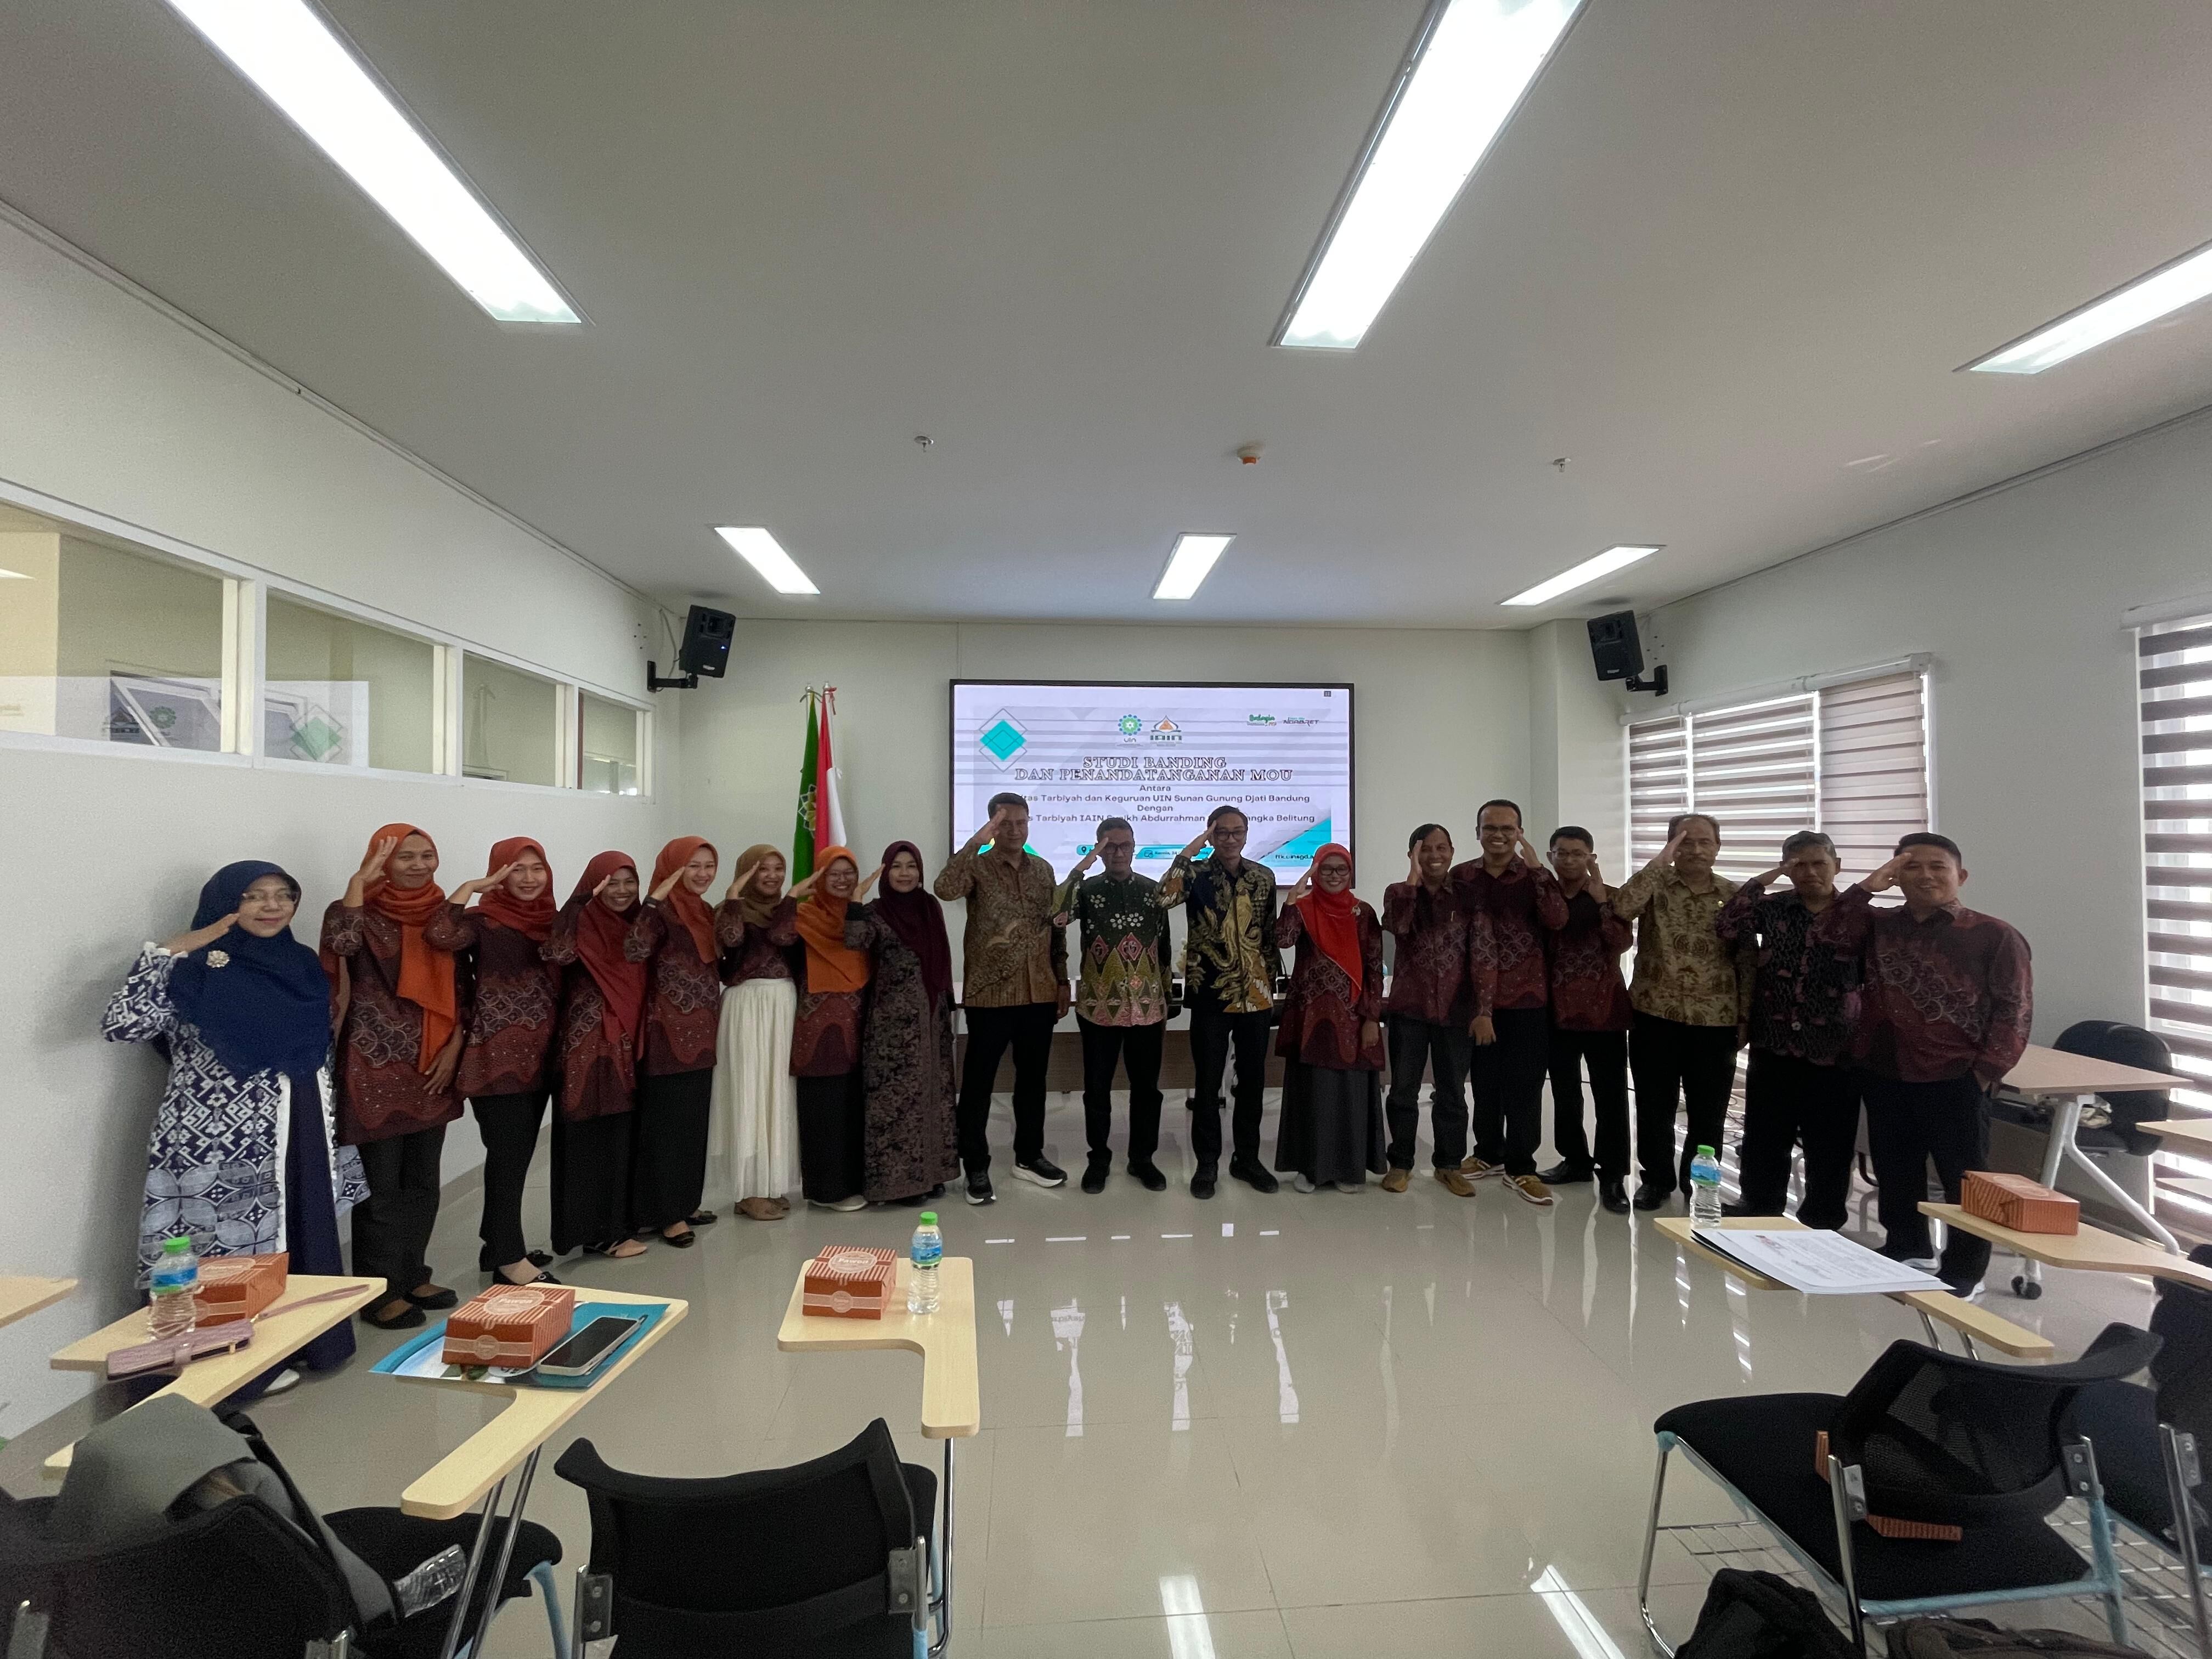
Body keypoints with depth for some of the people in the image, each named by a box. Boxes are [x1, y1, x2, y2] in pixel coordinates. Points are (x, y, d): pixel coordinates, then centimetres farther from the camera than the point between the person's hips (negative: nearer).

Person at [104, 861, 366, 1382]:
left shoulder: (301, 963, 8)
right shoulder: (195, 971, -9)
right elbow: (122, 1025, -24)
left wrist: (330, 1125, 17)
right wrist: (168, 952, -22)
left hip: (301, 1133, 6)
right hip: (225, 1139, -6)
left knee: (305, 1235, 15)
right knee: (238, 1244, 2)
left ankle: (306, 1340, 31)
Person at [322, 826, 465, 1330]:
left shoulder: (442, 913, 6)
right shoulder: (364, 912, -8)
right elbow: (339, 944, -32)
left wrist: (454, 1045, 0)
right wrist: (359, 879, -23)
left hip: (432, 1066, 5)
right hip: (377, 1067, -5)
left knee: (423, 1180, 14)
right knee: (380, 1184, 4)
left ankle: (414, 1276, 28)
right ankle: (381, 1291, 17)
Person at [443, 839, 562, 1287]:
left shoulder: (548, 919, 9)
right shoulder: (484, 920, -10)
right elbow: (445, 935, -32)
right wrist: (471, 887, -23)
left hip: (539, 1053, 7)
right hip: (497, 1055, -7)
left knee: (518, 1152, 15)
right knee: (509, 1153, -2)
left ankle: (498, 1243, 28)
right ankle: (509, 1258, 9)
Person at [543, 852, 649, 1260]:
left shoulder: (635, 925, 10)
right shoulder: (582, 925, -10)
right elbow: (555, 954, -33)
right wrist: (582, 899, -33)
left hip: (626, 1046, 7)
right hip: (588, 1047, -7)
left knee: (620, 1138, 12)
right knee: (590, 1140, 1)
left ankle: (611, 1226, 23)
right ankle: (597, 1231, 10)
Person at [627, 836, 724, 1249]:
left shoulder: (706, 913, 12)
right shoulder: (663, 911, -12)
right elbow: (634, 951, -31)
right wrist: (655, 899, -33)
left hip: (700, 1032, 8)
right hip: (669, 1032, -8)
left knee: (695, 1121, 14)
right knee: (667, 1122, 0)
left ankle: (684, 1203, 26)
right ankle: (665, 1214, 9)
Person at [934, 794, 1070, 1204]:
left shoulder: (1043, 870, 10)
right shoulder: (978, 867, -6)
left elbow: (1056, 928, 14)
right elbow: (944, 888, -28)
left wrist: (1062, 981, 10)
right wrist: (976, 841, -27)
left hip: (1039, 993, 5)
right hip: (989, 994, -5)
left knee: (1033, 1078, 15)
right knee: (979, 1082, 4)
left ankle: (1029, 1156, 30)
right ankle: (977, 1167, 16)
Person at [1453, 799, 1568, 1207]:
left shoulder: (1534, 875, 1)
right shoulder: (1462, 876, 1)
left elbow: (1557, 921, -17)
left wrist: (1536, 868, -21)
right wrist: (1477, 1005, -6)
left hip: (1528, 997, -1)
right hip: (1479, 998, 1)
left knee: (1524, 1085, 3)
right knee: (1485, 1082, 12)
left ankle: (1520, 1166, 16)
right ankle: (1489, 1152, 30)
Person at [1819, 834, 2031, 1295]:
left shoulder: (1995, 937, -4)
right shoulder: (1878, 926, 7)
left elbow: (2014, 1010, -5)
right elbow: (1830, 934, -9)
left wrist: (1986, 1071, -10)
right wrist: (1868, 886, -10)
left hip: (1954, 1081, -4)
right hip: (1883, 1076, 4)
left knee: (1965, 1179, 4)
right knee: (1895, 1171, 17)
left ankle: (1964, 1271, 18)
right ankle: (1905, 1248, 34)